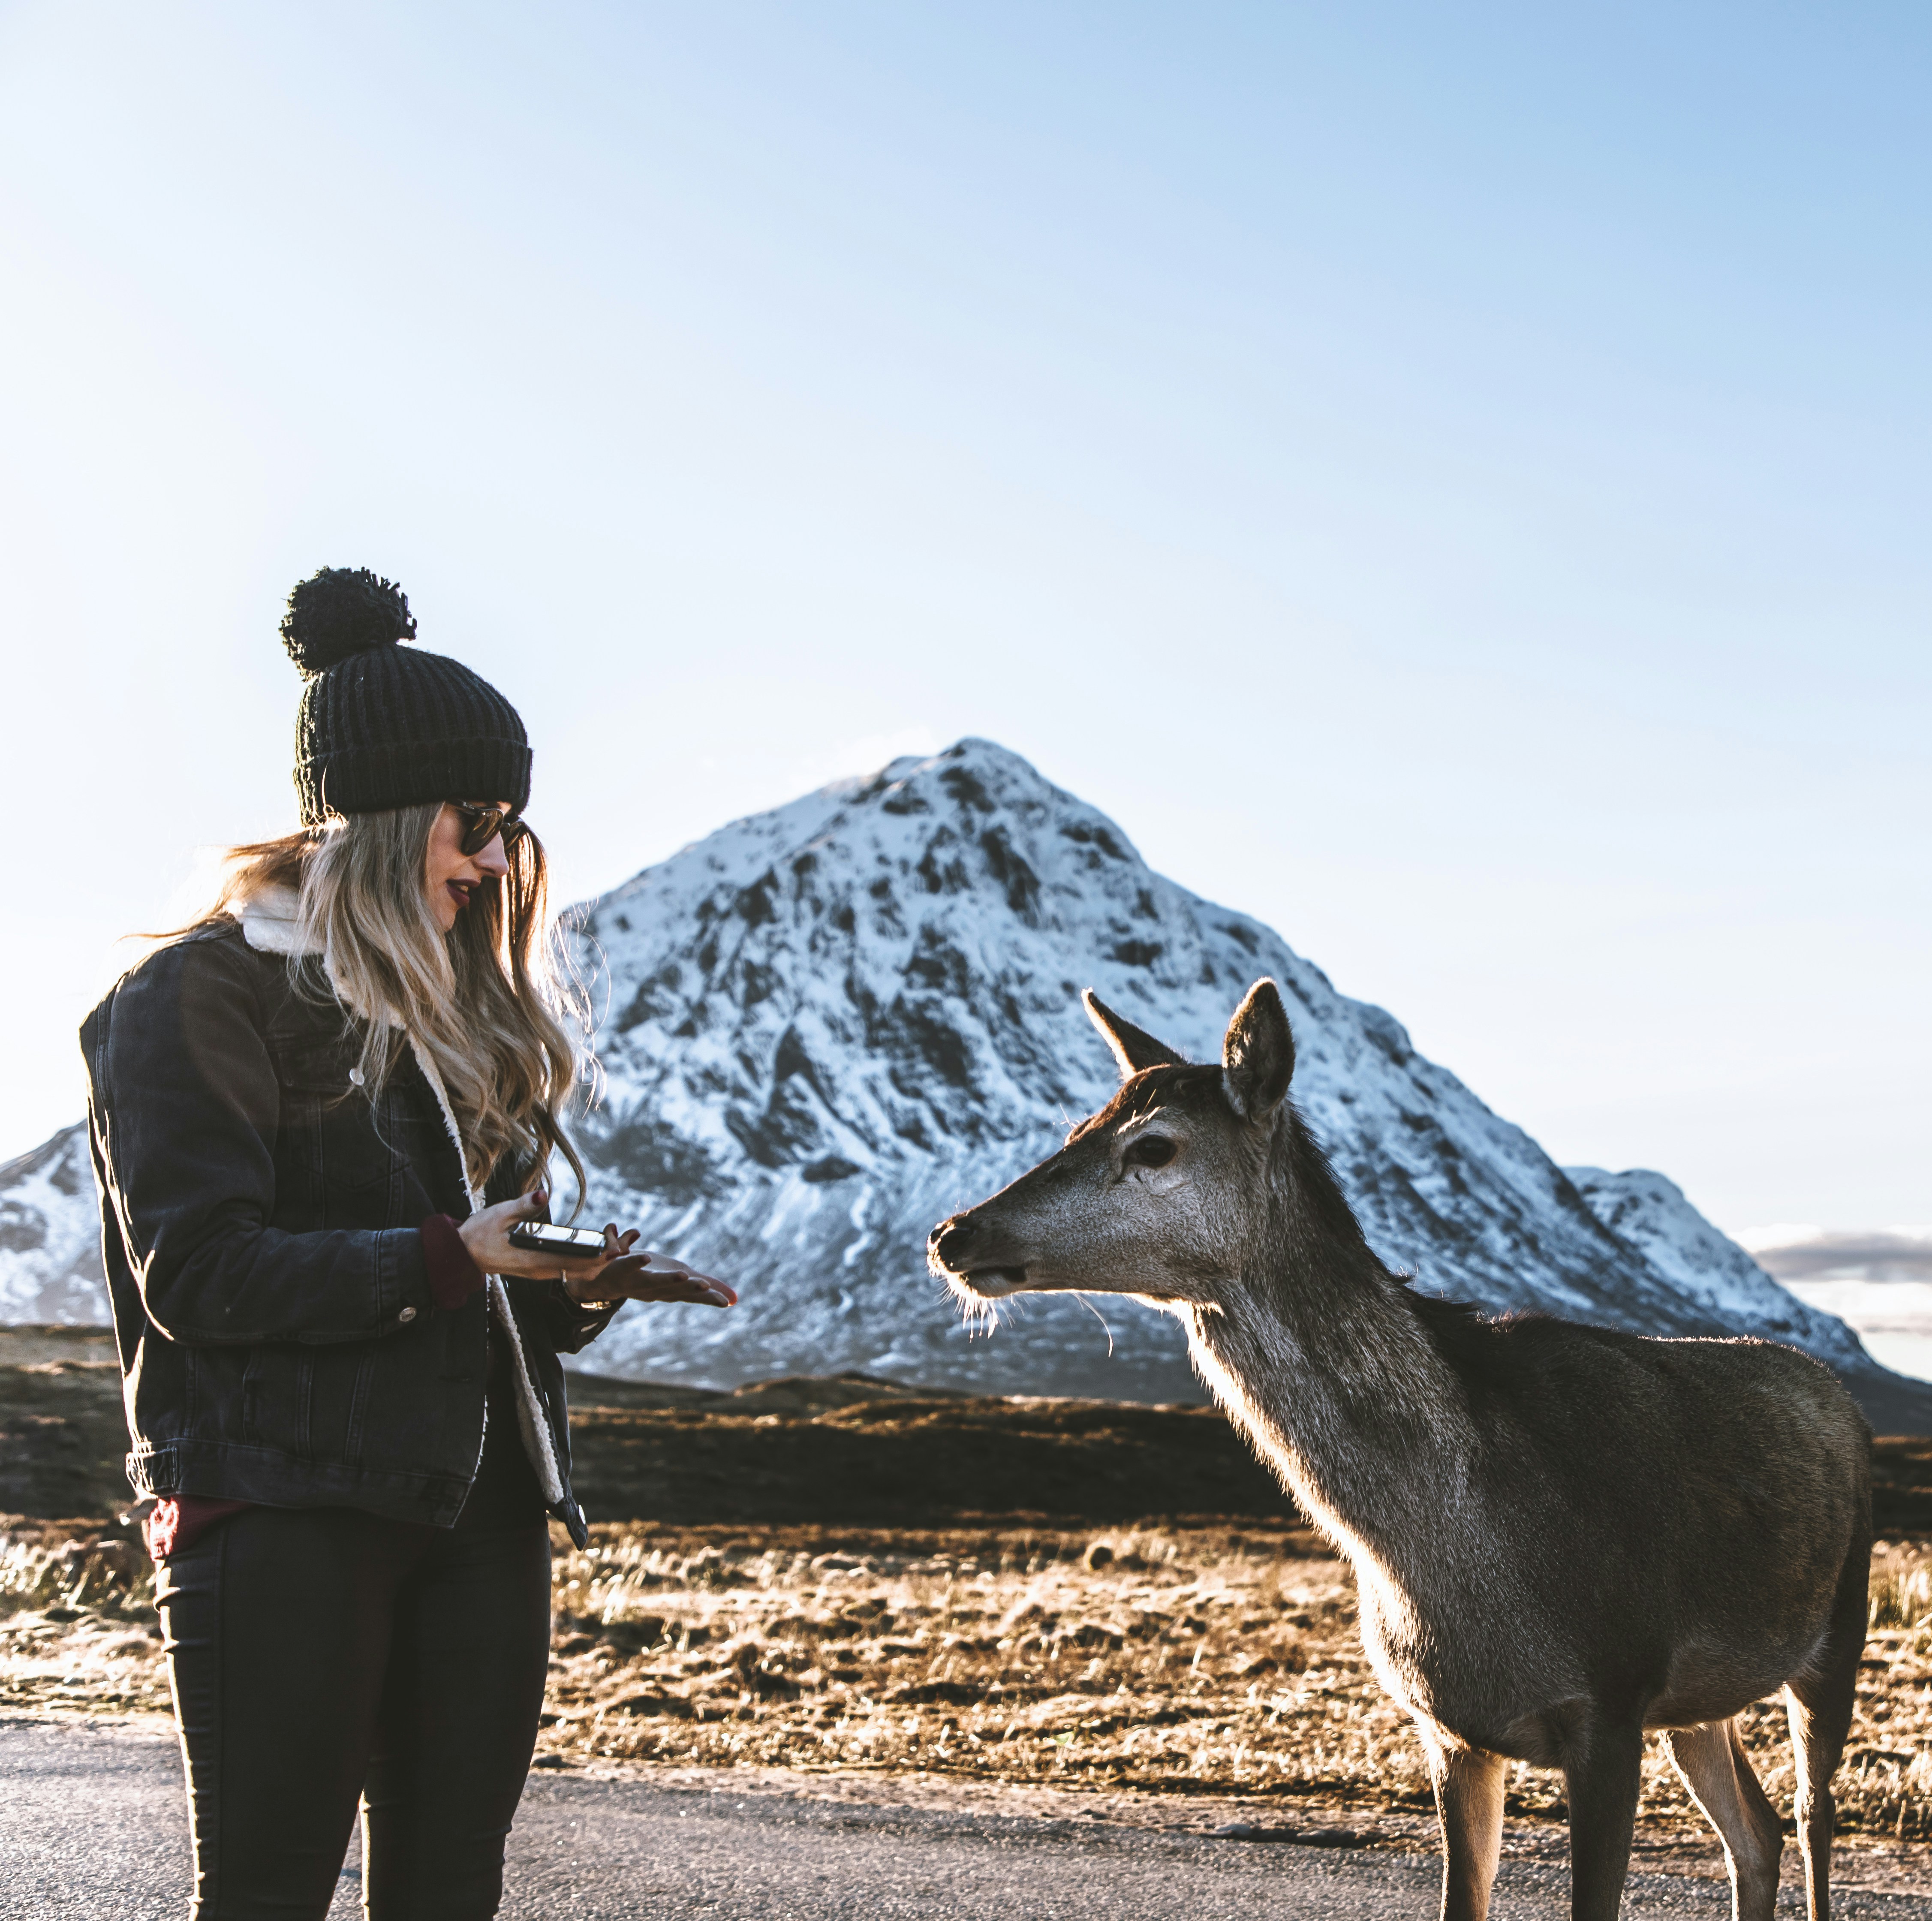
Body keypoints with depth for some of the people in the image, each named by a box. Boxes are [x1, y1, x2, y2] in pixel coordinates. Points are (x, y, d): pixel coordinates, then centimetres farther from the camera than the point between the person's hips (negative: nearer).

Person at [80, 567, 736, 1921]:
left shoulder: (468, 1013, 20)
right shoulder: (200, 995, -3)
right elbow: (197, 1272, -13)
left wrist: (582, 1287, 0)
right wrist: (444, 1258, -20)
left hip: (482, 1506, 7)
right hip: (282, 1504, -7)